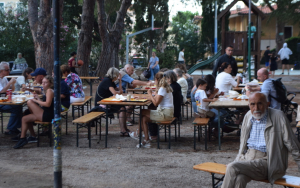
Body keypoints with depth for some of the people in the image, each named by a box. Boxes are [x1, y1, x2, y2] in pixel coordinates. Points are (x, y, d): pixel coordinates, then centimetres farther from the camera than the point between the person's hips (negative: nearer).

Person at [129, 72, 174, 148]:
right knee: (144, 118, 3)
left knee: (142, 112, -6)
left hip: (165, 113, -10)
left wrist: (150, 94, -7)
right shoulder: (166, 88, 19)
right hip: (167, 112, 10)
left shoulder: (162, 89, -14)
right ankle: (146, 141, -1)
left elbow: (156, 103, -19)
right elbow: (157, 99, 21)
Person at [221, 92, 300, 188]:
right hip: (246, 158, 4)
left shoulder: (278, 117, -5)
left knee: (232, 168, -28)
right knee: (239, 179, -30)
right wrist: (239, 159, 16)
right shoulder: (248, 116, 12)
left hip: (266, 161, -4)